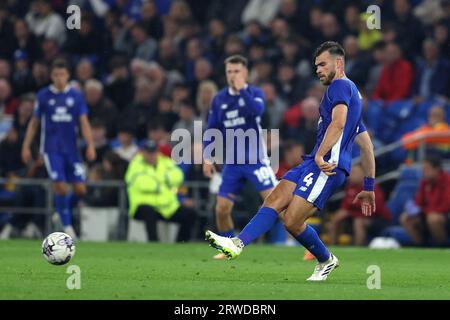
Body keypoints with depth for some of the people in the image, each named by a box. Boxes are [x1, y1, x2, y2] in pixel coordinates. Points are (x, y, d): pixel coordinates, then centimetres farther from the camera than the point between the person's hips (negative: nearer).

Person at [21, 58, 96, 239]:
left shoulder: (76, 96, 5)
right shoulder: (43, 96, 3)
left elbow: (84, 122, 3)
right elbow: (34, 123, 9)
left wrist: (90, 146, -8)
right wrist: (26, 147, 5)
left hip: (71, 148, 2)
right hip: (51, 148, -2)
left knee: (80, 189, -4)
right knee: (60, 186, -15)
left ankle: (64, 211, 24)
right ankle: (67, 226, -4)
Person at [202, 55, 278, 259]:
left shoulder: (255, 93, -4)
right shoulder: (219, 99, 6)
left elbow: (257, 110, -27)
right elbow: (212, 130, 10)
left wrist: (242, 89, -25)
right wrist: (208, 158, 3)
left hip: (255, 159, -4)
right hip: (232, 163, 4)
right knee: (222, 210, -1)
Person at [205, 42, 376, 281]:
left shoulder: (340, 86, -2)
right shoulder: (352, 93, 30)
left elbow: (338, 123, -21)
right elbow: (367, 145, 30)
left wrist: (320, 156, -26)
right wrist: (368, 187, 31)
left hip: (327, 165, -10)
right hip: (313, 162, 10)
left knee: (292, 221, -14)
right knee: (274, 202, -6)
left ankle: (326, 260, 7)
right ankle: (237, 244, -19)